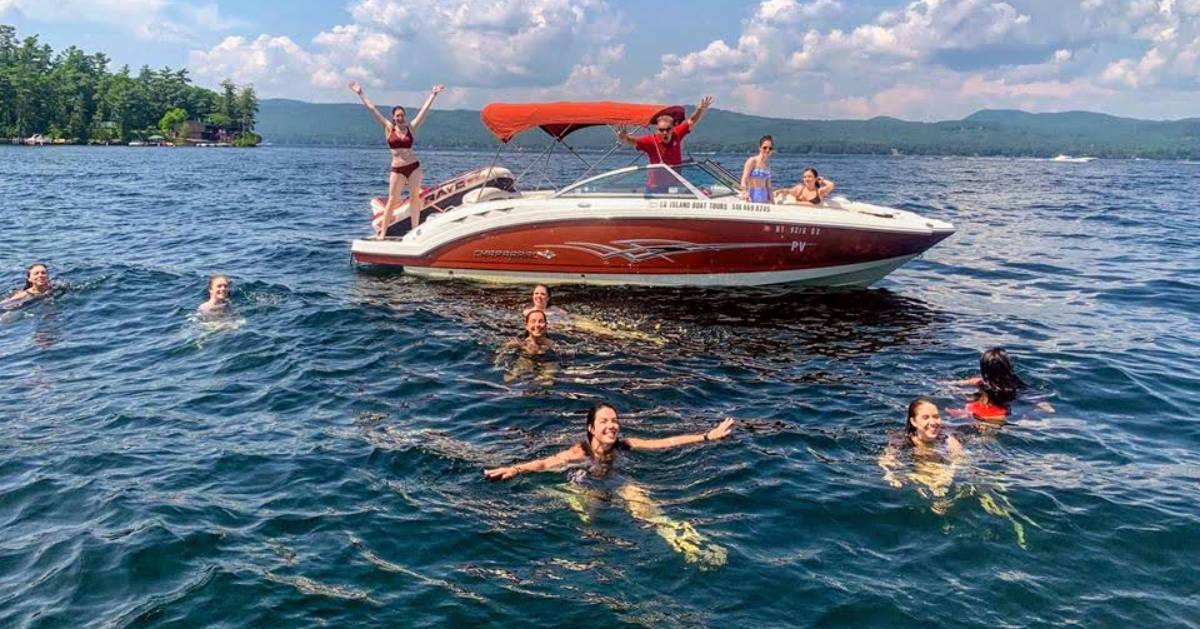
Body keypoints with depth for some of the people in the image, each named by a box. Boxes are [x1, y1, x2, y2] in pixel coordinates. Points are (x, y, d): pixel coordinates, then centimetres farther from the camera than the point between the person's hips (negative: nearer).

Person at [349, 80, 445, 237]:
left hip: (414, 167, 1)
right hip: (397, 169, -1)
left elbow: (424, 110, 4)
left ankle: (415, 230, 11)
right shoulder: (388, 128, 2)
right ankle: (382, 232, 4)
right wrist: (360, 93, 5)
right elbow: (372, 109, 4)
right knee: (392, 200, 0)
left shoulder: (410, 128, 4)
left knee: (415, 198, 4)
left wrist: (433, 94, 4)